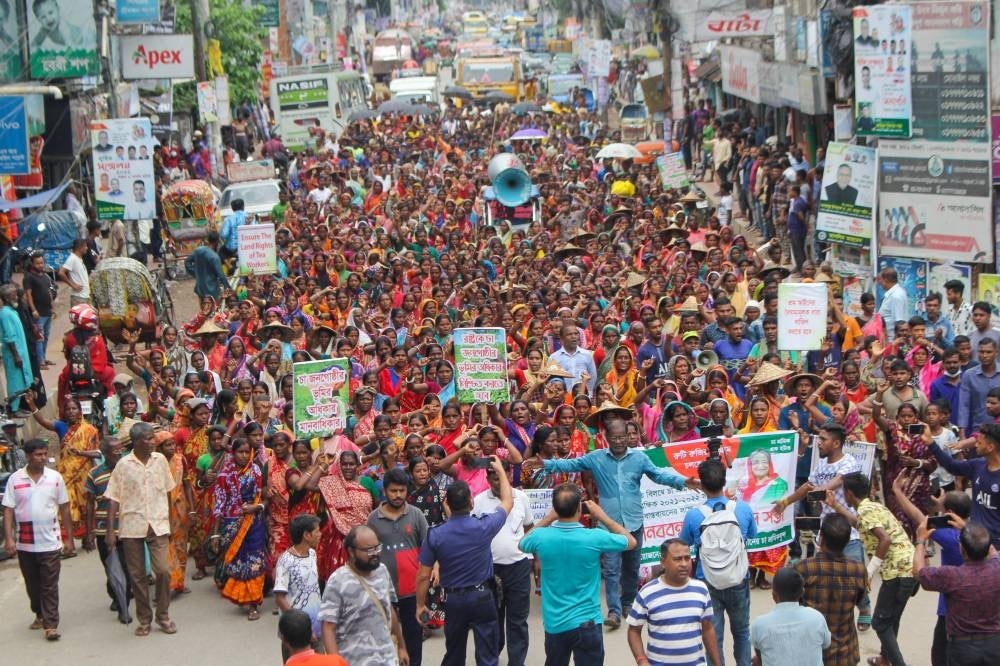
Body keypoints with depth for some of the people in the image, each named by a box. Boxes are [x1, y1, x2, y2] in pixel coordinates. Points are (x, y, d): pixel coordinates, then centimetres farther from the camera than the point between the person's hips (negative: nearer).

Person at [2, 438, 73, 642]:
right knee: (32, 585, 15)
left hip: (50, 542, -1)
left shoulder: (55, 477, 0)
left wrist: (69, 538, 5)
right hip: (25, 544, 1)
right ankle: (40, 615, 33)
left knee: (50, 586, -4)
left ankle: (51, 625, -4)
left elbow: (64, 508, 6)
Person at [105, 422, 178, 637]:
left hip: (158, 525, 1)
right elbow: (114, 498, -3)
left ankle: (163, 616, 8)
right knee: (137, 576, 5)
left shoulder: (160, 460, 3)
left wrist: (168, 519, 13)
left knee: (163, 570, -9)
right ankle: (144, 620, 18)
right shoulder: (124, 465, -4)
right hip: (132, 526, -1)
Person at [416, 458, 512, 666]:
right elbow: (508, 502, 4)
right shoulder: (484, 526, -14)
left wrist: (420, 605, 7)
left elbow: (423, 576, -7)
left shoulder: (435, 535, -11)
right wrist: (500, 470, 17)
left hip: (453, 599, 2)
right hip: (482, 597, -2)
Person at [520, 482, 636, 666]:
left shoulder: (541, 537, -11)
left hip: (553, 624, 3)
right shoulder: (594, 538, -17)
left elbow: (523, 543, 16)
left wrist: (548, 518, 12)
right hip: (586, 624, -3)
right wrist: (602, 517, 7)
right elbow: (632, 542, 3)